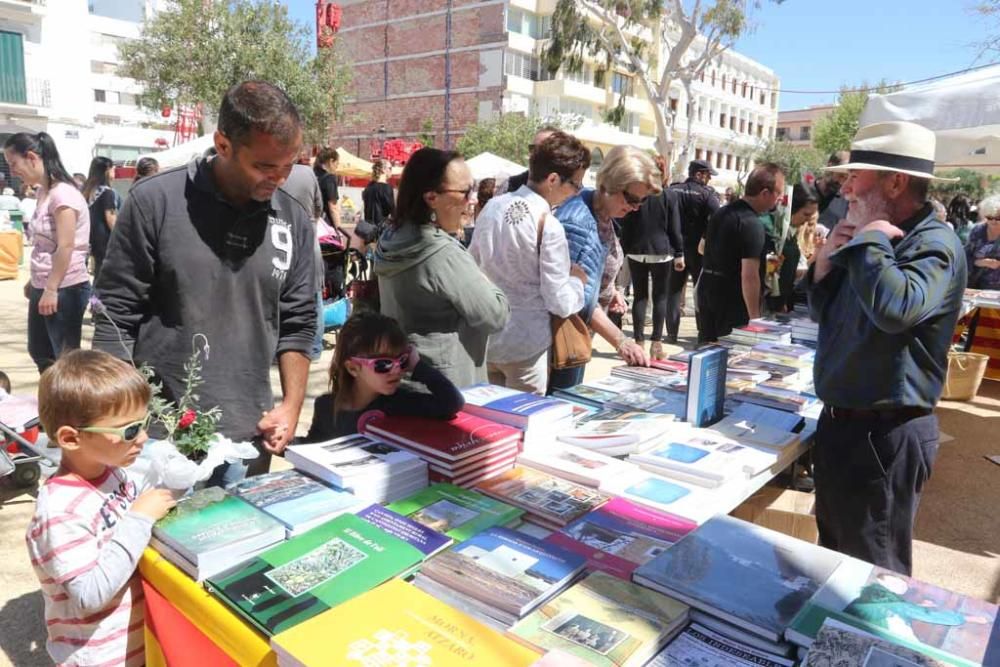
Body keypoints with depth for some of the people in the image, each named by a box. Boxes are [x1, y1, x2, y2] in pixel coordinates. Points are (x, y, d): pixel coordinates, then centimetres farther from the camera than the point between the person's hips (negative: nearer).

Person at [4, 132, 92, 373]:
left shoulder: (62, 194, -17)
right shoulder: (44, 192, 11)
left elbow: (66, 247, -21)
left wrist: (51, 289, -20)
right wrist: (35, 282, 20)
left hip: (65, 289, -10)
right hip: (42, 287, 10)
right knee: (39, 353, 19)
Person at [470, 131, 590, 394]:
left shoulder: (492, 206, 0)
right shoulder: (548, 225, -19)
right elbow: (561, 303, -17)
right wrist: (577, 280, 2)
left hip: (484, 337, 6)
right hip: (525, 345, -6)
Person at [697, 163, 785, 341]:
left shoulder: (721, 212, 9)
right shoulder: (752, 224, -19)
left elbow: (702, 248, 22)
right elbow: (749, 276, -25)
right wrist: (755, 317, -22)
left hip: (706, 294, 9)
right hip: (733, 302, -9)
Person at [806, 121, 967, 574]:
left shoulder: (933, 244, -19)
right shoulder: (881, 241, 10)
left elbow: (896, 308, -40)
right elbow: (823, 313, 16)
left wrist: (869, 240, -24)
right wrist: (827, 262, -3)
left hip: (883, 433, -9)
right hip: (842, 420, 9)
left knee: (873, 571, 9)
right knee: (836, 552, 26)